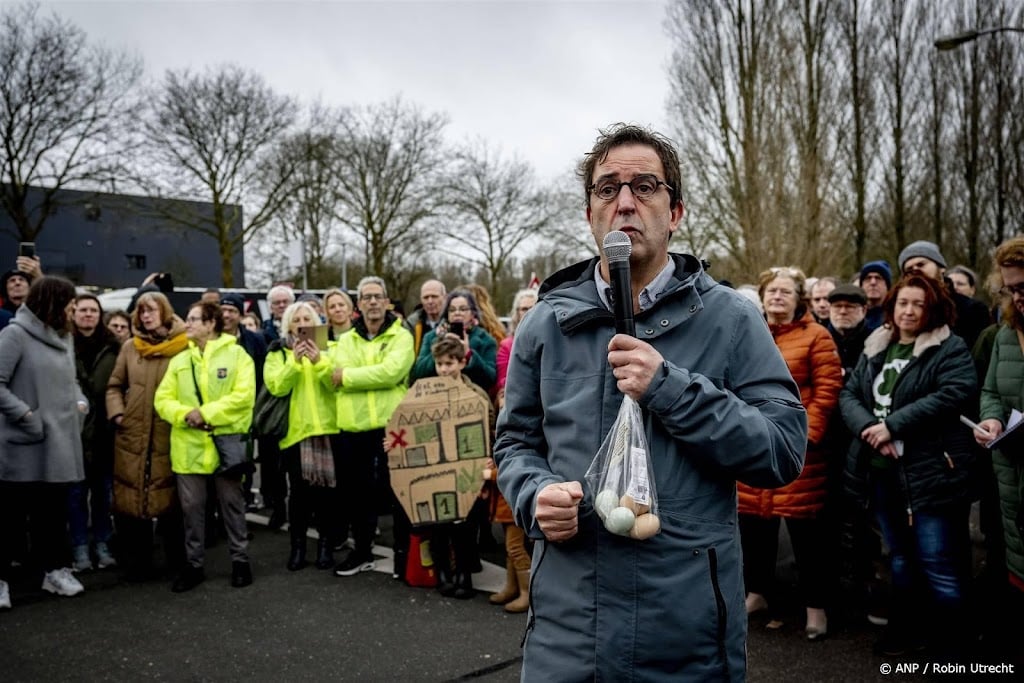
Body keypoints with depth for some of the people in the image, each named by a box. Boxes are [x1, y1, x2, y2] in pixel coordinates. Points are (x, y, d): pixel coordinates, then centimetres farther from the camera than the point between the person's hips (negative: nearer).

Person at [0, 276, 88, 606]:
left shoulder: (64, 337, 11)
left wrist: (80, 402, 1)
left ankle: (55, 569, 28)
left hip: (58, 441, 7)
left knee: (53, 509, 16)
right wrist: (27, 414, -18)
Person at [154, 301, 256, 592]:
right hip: (189, 446, 4)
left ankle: (240, 560, 21)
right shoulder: (179, 360, 12)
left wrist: (206, 413, -17)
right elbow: (162, 399, 6)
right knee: (191, 506, 9)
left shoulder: (236, 354, -2)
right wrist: (185, 414, -14)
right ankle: (193, 564, 22)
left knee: (232, 504, 7)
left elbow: (243, 395, -13)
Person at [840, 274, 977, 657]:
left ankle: (952, 647, 17)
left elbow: (954, 393, -20)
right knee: (900, 557, 20)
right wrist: (869, 428, -14)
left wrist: (893, 425, -21)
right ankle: (906, 628, 36)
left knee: (938, 565, 1)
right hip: (881, 471, 6)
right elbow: (848, 395, 7)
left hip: (930, 471, -6)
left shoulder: (950, 349, -4)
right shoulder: (875, 348, 13)